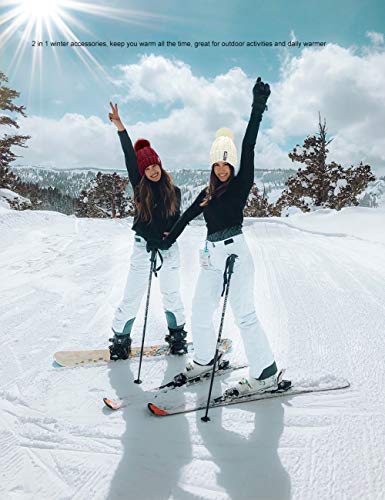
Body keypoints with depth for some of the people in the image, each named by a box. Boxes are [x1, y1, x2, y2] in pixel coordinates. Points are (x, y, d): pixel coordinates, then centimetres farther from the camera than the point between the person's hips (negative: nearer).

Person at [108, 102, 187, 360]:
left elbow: (177, 218, 11)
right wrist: (121, 128, -24)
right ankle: (121, 339, 16)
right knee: (131, 297, 1)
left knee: (172, 295, 10)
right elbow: (130, 158, -13)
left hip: (168, 247, 1)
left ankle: (177, 334, 28)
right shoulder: (140, 187, -1)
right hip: (143, 246, -1)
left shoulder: (173, 191, 4)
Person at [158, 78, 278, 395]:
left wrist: (258, 109, -17)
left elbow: (249, 149, -11)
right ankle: (204, 360, 33)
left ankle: (266, 374, 5)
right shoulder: (207, 194, 16)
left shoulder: (241, 185, -1)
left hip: (235, 252, -7)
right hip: (211, 256, 7)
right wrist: (168, 241, 33)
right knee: (200, 313, 13)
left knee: (244, 315, -8)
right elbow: (187, 217, 27)